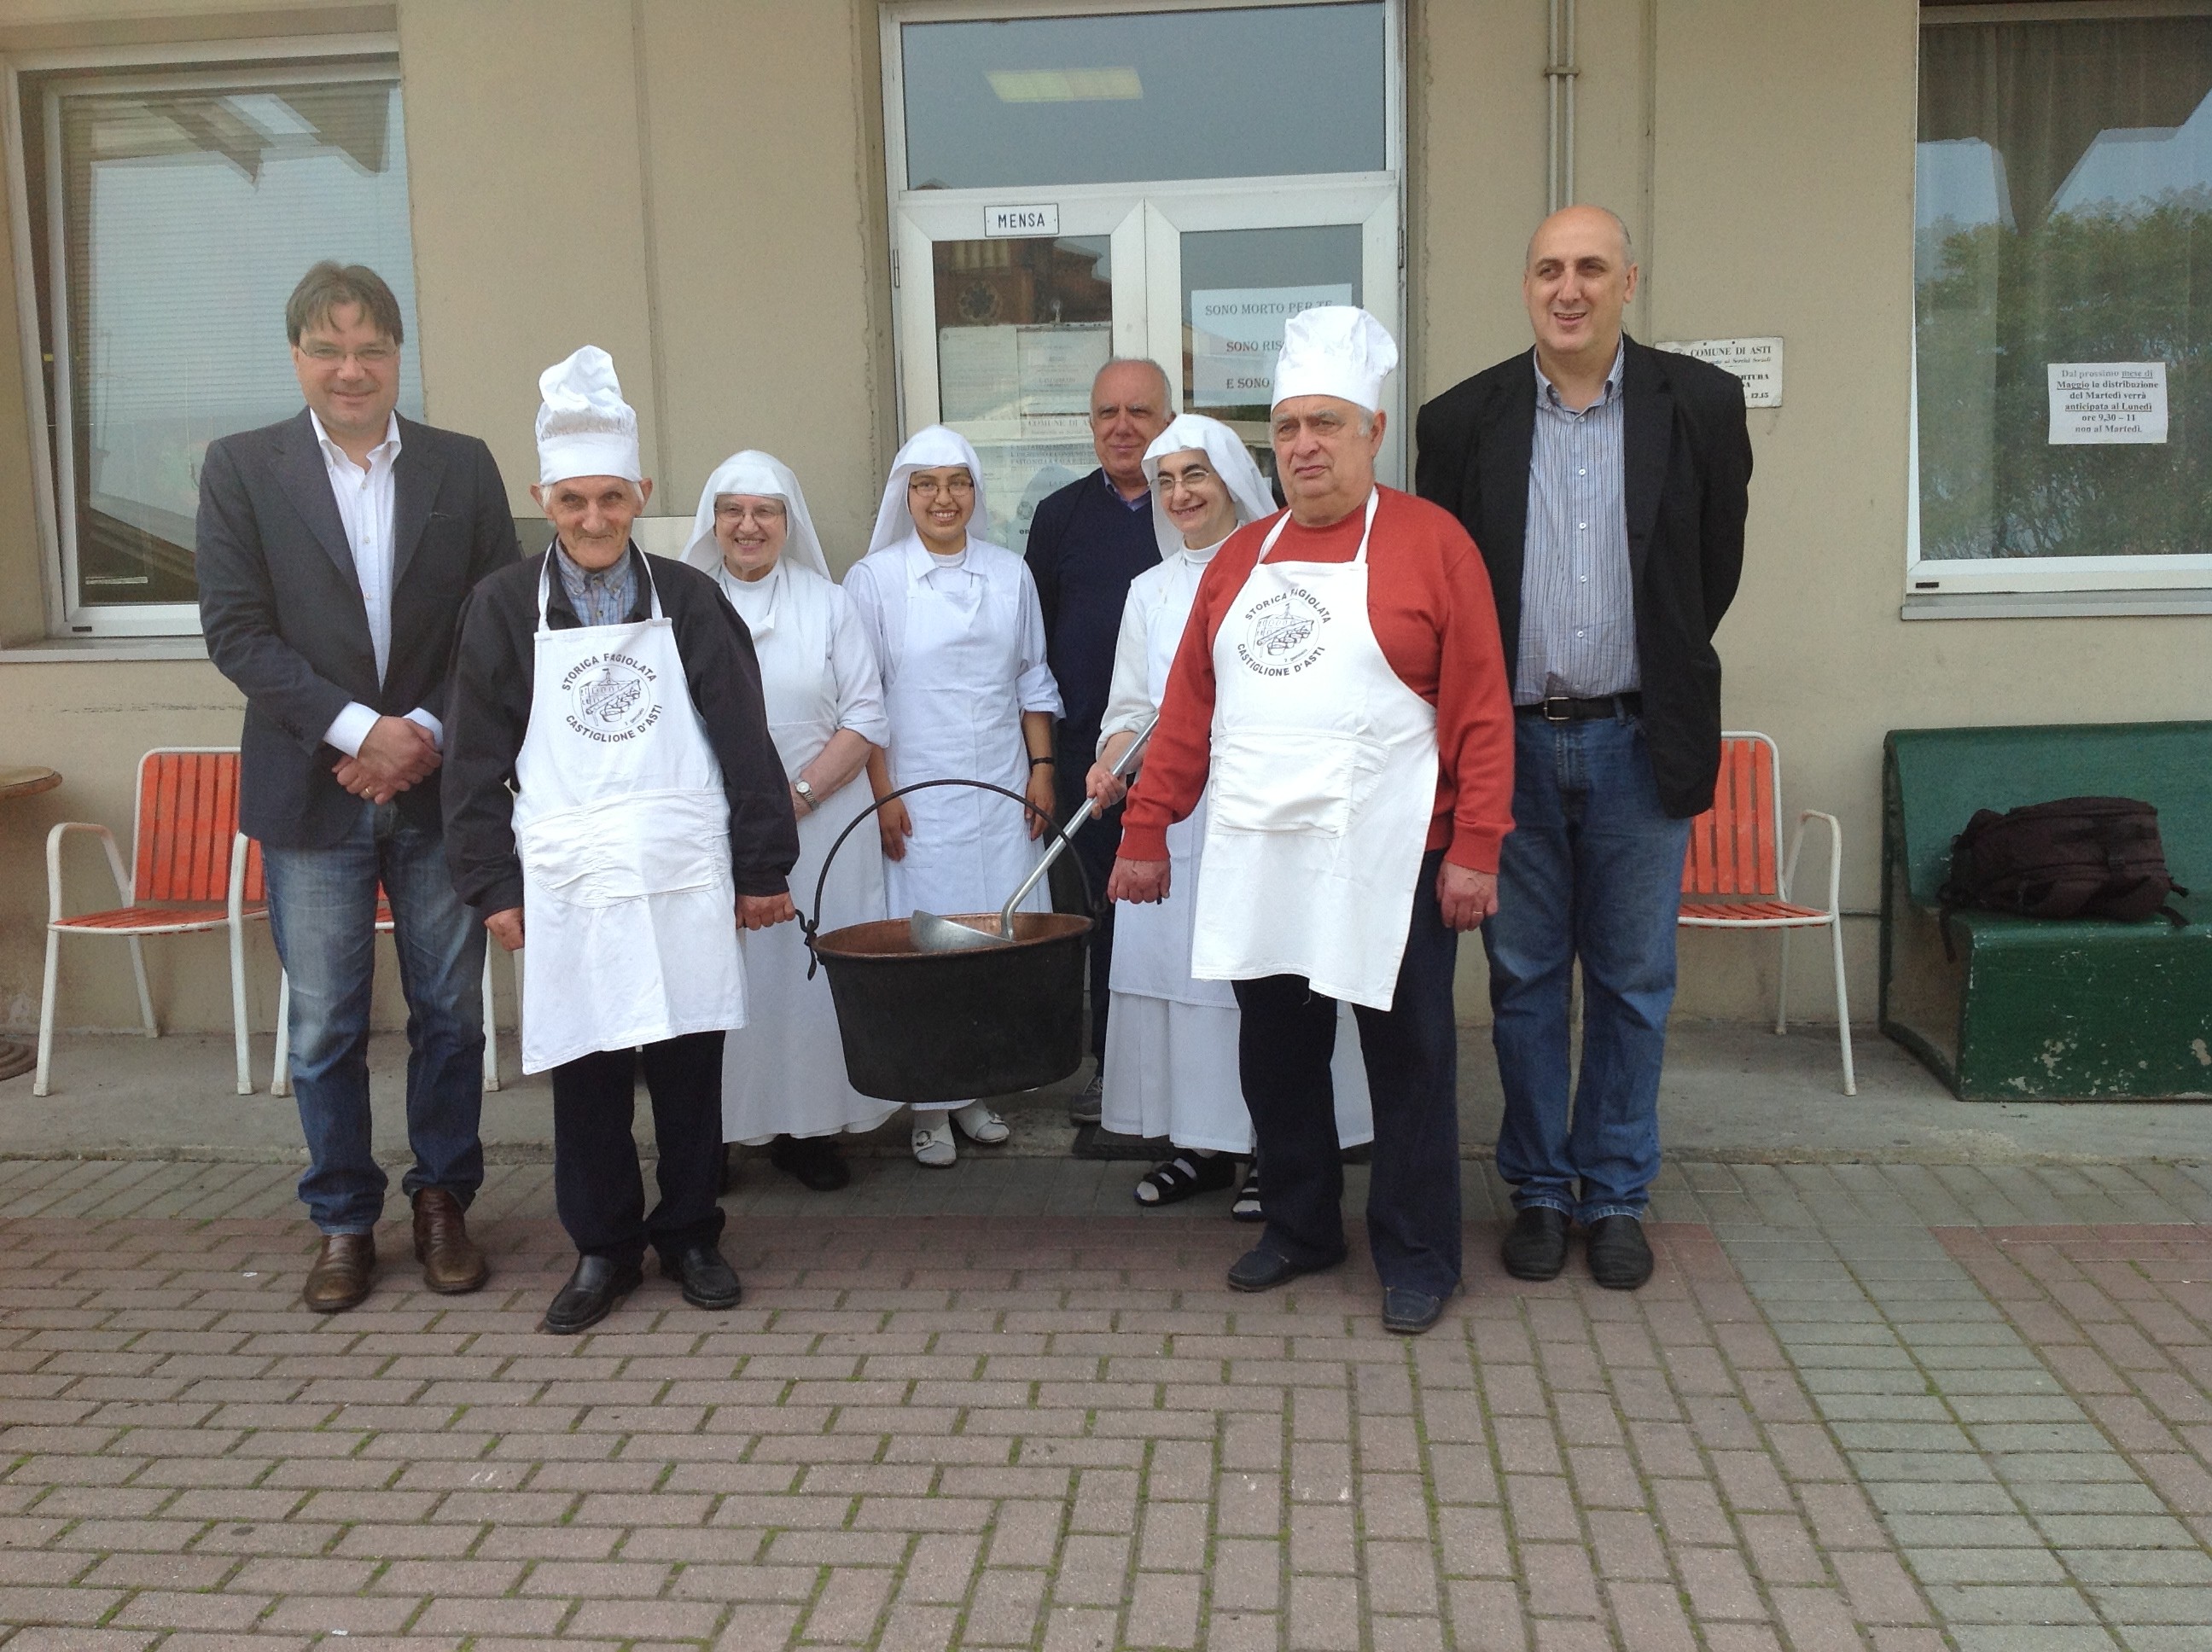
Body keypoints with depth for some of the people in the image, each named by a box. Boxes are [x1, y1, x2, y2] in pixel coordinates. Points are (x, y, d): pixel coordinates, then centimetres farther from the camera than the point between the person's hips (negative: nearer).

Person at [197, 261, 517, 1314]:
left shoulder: (463, 467, 6)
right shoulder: (240, 470, 2)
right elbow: (235, 631, -5)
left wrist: (427, 733, -10)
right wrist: (358, 730, -14)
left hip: (439, 786, 1)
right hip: (312, 790, -1)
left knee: (451, 1011, 8)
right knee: (324, 1026, 7)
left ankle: (442, 1201, 24)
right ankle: (343, 1221, 21)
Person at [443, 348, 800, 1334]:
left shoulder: (688, 600, 4)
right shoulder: (504, 608, 3)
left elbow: (743, 738, 5)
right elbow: (479, 760, 4)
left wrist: (763, 866, 3)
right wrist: (493, 884, 0)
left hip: (683, 875, 0)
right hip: (569, 881, 0)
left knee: (689, 1061, 7)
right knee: (584, 1068, 6)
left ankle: (690, 1235, 24)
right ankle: (602, 1248, 22)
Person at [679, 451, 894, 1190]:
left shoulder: (827, 604, 8)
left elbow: (865, 719, 2)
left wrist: (798, 794, -11)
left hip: (821, 820, 0)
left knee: (812, 974, 1)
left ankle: (809, 1128, 11)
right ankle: (712, 1130, 8)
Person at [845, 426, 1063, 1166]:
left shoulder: (1009, 573, 8)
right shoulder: (873, 578, -1)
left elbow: (1033, 679, 13)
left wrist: (1041, 766, 6)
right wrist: (881, 793, -8)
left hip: (1000, 792, 3)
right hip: (916, 798, -3)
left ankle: (977, 1088, 18)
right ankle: (930, 1104, 9)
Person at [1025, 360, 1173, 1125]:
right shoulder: (1060, 514, 10)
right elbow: (1036, 639, 12)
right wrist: (1043, 751, 7)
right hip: (1087, 752, 3)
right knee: (1099, 906, 8)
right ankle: (1109, 1061, 20)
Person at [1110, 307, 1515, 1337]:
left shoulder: (1430, 542, -3)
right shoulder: (1241, 558, 12)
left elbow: (1481, 709, -8)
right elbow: (1188, 705, 11)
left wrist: (1476, 848, -14)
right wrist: (1146, 829, 7)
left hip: (1387, 859, -5)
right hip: (1257, 858, 5)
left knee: (1406, 1059, 6)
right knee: (1275, 1054, 14)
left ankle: (1417, 1258, 20)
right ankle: (1300, 1226, 32)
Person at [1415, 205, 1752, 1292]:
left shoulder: (1699, 406, 0)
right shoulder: (1463, 421, 1)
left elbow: (1717, 563, 9)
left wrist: (1659, 675, 12)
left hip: (1634, 742, 0)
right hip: (1511, 742, 0)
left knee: (1633, 984, 8)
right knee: (1523, 980, 8)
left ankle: (1616, 1198, 22)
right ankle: (1537, 1192, 22)